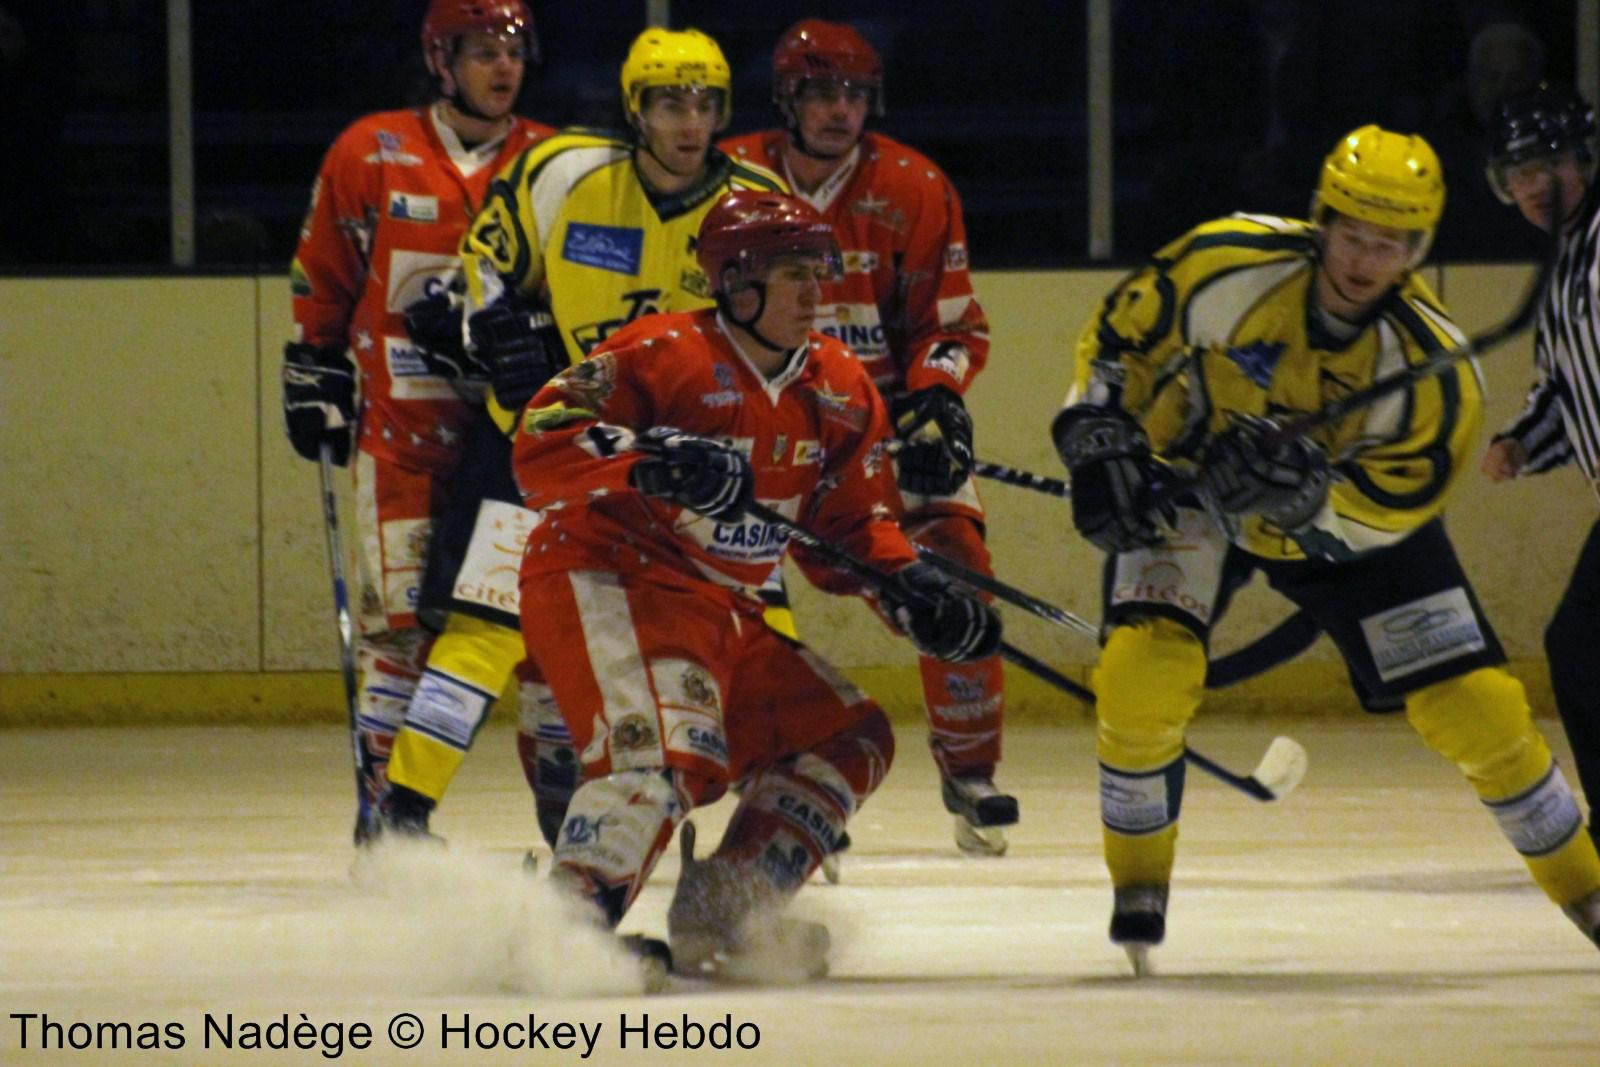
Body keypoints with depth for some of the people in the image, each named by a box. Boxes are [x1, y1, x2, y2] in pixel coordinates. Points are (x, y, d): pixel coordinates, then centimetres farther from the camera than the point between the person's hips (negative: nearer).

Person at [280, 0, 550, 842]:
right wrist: (311, 373, 8)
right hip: (401, 429, -1)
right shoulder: (372, 155, 1)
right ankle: (386, 810, 2)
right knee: (398, 617, -6)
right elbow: (322, 276, 10)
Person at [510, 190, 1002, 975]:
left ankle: (720, 912, 2)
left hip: (724, 613, 9)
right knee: (668, 748, -29)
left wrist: (909, 588, -3)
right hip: (607, 581, -9)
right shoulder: (663, 354, -13)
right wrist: (648, 460, -33)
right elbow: (540, 445, -18)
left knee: (848, 735, 9)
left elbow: (851, 526, 16)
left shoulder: (840, 393, 9)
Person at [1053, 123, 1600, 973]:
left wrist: (1312, 496, -44)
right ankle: (1138, 893, -3)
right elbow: (1120, 336, -12)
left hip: (1349, 523, 1)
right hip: (1187, 483, -1)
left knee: (1474, 704, -4)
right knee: (1143, 671, -24)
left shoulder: (1432, 368, -26)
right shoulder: (1227, 269, -28)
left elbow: (1390, 508, -25)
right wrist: (1098, 447, -21)